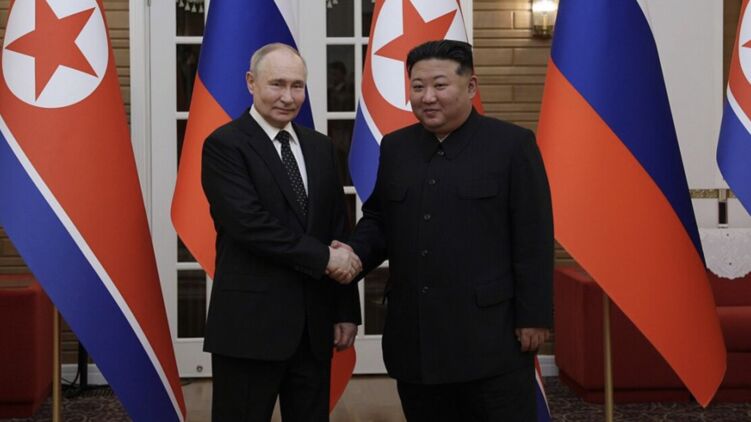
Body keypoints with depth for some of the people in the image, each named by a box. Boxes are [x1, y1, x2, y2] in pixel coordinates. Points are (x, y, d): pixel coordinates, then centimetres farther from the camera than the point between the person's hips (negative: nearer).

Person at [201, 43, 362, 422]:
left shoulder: (319, 147, 12)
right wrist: (323, 257, -15)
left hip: (314, 325, 6)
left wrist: (346, 310, 8)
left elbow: (338, 231, 12)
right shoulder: (224, 145, -7)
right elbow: (250, 224, -19)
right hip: (250, 324, -6)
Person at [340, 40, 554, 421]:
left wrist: (533, 317, -9)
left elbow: (533, 239, -6)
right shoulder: (394, 147, 11)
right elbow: (377, 219, 17)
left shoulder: (512, 144, -4)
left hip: (491, 333, -4)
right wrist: (355, 252, -4)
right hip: (414, 335, 5)